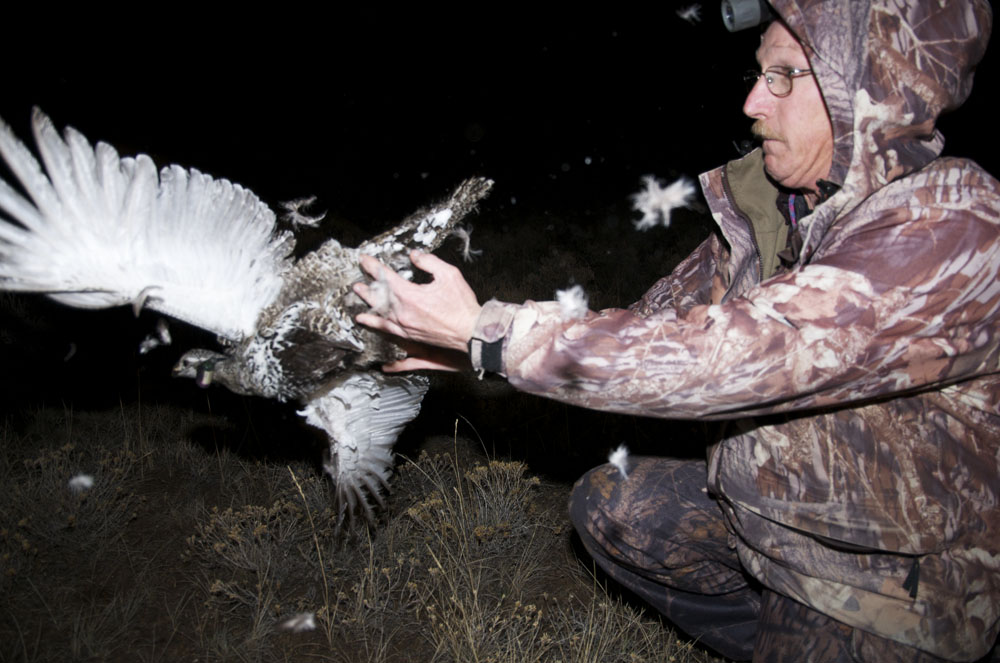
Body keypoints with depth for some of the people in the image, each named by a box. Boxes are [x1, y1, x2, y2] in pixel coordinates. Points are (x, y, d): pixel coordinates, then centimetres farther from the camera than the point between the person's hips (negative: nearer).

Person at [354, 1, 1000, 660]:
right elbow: (656, 320, 0)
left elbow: (716, 356, -38)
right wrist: (471, 347, -7)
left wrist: (489, 331, -33)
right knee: (606, 503, 9)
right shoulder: (766, 207, -6)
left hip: (898, 587, -6)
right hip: (775, 502, 7)